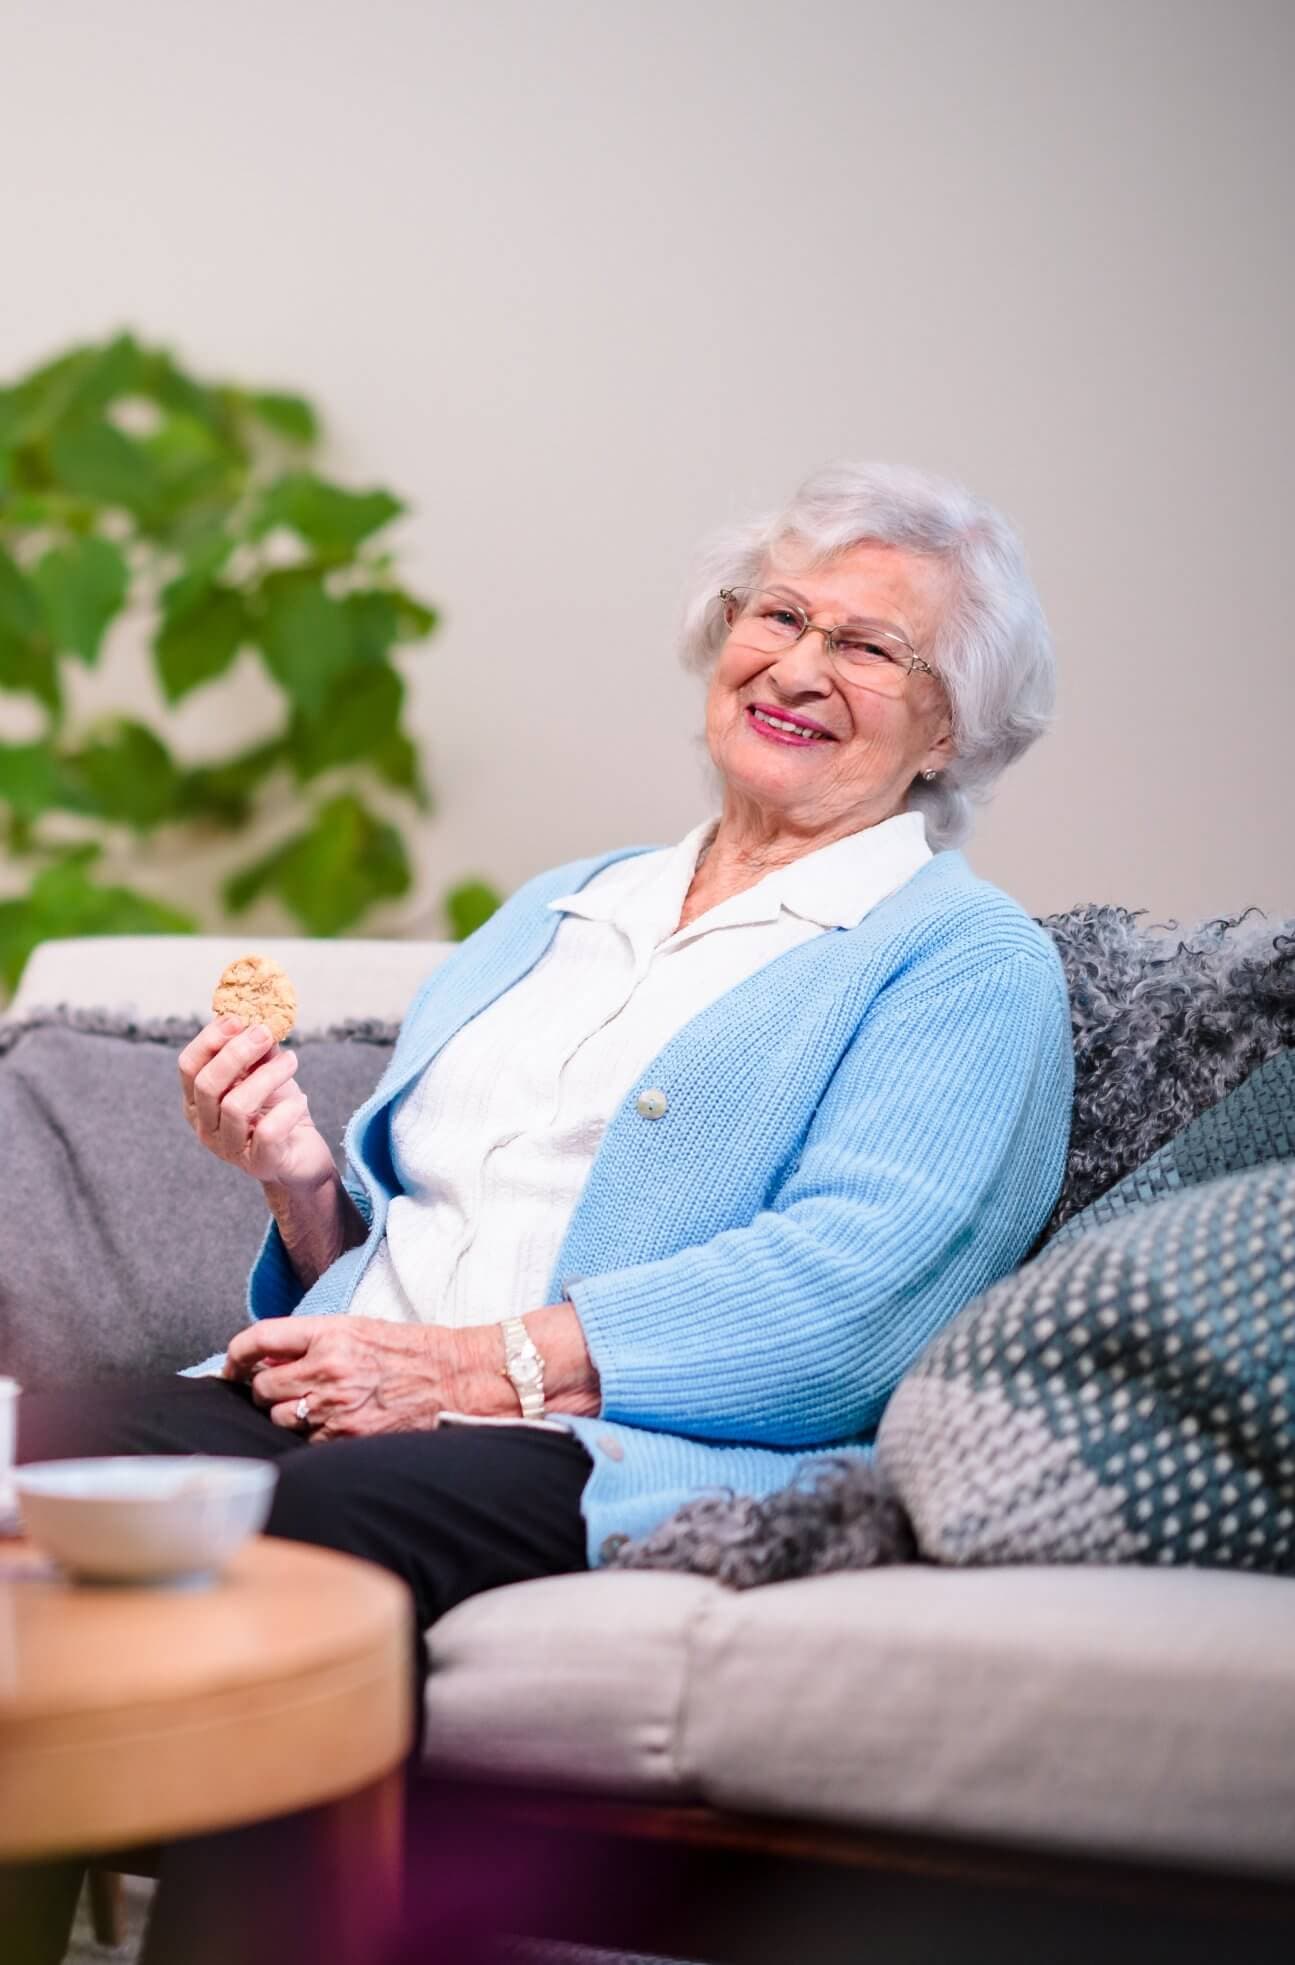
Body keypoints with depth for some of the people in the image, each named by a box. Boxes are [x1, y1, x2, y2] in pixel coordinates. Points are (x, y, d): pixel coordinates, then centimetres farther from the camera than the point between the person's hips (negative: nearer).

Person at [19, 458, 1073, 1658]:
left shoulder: (974, 964, 6)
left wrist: (484, 1367, -17)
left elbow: (847, 1289, -11)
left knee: (308, 1518, -38)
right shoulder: (552, 911, 28)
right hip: (334, 1411, 6)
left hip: (626, 1457, -5)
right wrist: (304, 1185, 3)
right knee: (33, 1453, -27)